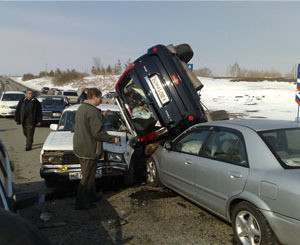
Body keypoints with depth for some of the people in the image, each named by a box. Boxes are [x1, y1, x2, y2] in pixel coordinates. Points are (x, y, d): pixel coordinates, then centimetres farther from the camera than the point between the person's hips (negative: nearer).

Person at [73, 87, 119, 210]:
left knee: (89, 174, 21)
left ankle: (92, 196, 35)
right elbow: (98, 133, -23)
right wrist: (113, 139, -11)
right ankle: (81, 202, 10)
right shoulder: (93, 111, -21)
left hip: (80, 148, 10)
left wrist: (102, 116, 22)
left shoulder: (81, 108, 12)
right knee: (87, 177, 1)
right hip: (89, 150, -10)